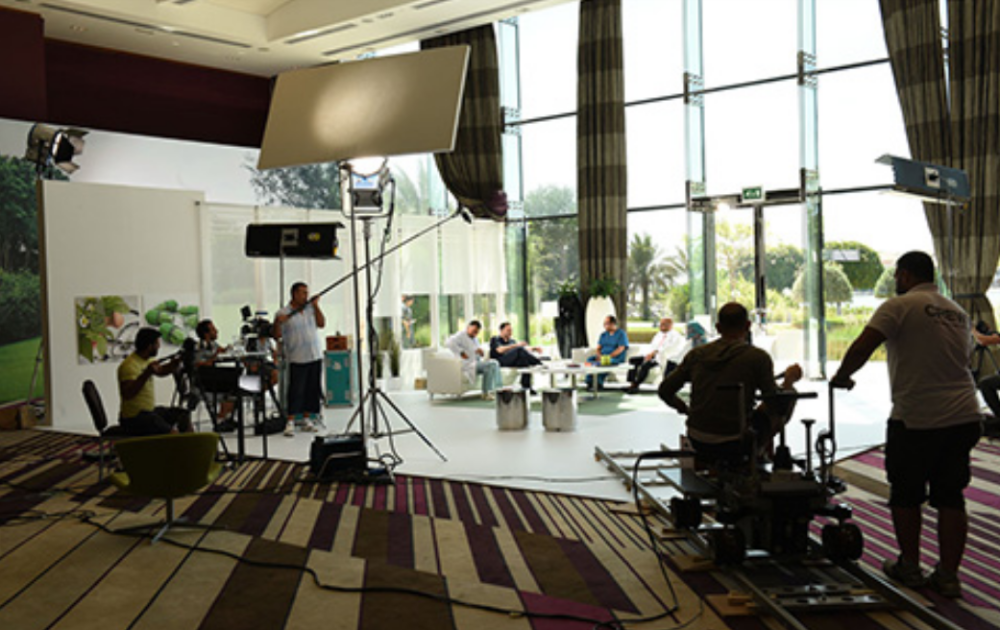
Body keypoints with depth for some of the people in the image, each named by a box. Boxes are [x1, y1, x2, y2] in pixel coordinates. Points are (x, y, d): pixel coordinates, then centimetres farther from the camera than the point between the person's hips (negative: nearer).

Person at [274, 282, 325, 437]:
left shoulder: (311, 309, 10)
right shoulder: (283, 313, -5)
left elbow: (322, 324, 5)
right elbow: (277, 335, -7)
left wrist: (316, 306, 0)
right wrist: (277, 323, -26)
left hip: (315, 357, 5)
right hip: (297, 359, -5)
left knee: (312, 390, 9)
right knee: (295, 391, -7)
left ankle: (306, 419, 18)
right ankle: (290, 422, -4)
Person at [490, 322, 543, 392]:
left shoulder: (511, 341, 25)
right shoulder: (495, 339, 4)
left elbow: (524, 350, 21)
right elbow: (500, 350, -17)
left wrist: (534, 349, 1)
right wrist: (516, 345, -24)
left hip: (512, 362, 7)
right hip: (499, 362, -7)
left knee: (526, 360, -27)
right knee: (519, 350, -29)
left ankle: (525, 385, -28)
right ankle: (539, 364, -28)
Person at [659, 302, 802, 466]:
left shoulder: (696, 354, 2)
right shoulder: (757, 357, -10)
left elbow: (664, 391, 6)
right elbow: (777, 405, -7)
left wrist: (685, 409, 25)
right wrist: (790, 380, 12)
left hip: (698, 445, 5)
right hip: (735, 445, -5)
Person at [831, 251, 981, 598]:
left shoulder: (900, 306, -9)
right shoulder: (958, 312, 13)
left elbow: (861, 348, -18)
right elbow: (964, 358, 21)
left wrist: (841, 377, -2)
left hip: (915, 419, -6)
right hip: (964, 416, 6)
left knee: (905, 495, 11)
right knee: (950, 497, 11)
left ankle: (910, 567, 20)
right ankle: (948, 575, 13)